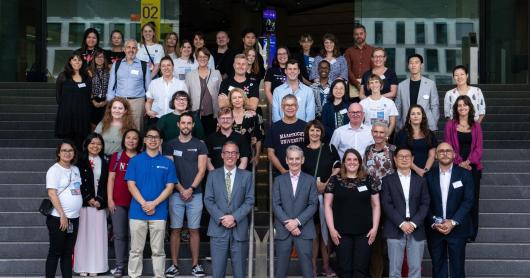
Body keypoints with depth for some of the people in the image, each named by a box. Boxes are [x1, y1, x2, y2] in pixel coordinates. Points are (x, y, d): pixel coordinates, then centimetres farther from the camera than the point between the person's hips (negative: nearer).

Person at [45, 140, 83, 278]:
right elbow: (52, 194, -15)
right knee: (55, 252, 0)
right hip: (58, 218, -6)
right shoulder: (54, 170, -8)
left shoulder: (75, 170, 12)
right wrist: (62, 216, -18)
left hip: (74, 218, 6)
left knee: (68, 253, 10)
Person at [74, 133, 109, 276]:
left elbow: (105, 184, 7)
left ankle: (95, 266, 6)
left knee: (97, 234, 1)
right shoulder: (80, 162, 1)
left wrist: (99, 200, -6)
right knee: (83, 233, -1)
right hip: (83, 203, -3)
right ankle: (82, 266, 3)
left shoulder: (104, 163, 12)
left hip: (99, 204, 3)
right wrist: (88, 199, -10)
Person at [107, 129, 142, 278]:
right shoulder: (117, 156, 6)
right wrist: (109, 199, -2)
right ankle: (120, 265, 7)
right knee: (119, 234, 3)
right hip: (118, 202, 1)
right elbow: (111, 179, 6)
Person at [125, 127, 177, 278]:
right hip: (137, 211, 0)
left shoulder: (167, 163, 6)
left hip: (159, 212, 0)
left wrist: (154, 203, -11)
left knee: (158, 250, 5)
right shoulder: (135, 160, 5)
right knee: (136, 249, 5)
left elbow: (170, 186, 1)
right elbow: (131, 184, 0)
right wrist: (144, 204, -11)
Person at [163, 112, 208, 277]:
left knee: (194, 230, 3)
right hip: (176, 194, 0)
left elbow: (201, 170, 0)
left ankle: (195, 264, 8)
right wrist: (181, 189, -8)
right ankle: (174, 265, 7)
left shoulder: (200, 145, 6)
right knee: (175, 230, 2)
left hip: (195, 194, 0)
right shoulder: (170, 145, 7)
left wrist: (191, 189, -10)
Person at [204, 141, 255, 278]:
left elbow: (249, 201, 1)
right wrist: (221, 218, -11)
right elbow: (208, 200, 3)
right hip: (218, 228, 0)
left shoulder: (246, 176, 7)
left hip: (239, 229, 0)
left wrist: (234, 217, -12)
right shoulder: (213, 175, 9)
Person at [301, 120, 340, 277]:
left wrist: (326, 184, -10)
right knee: (313, 230, 1)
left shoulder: (329, 149, 8)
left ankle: (326, 265, 6)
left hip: (327, 194, 0)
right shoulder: (302, 151, 8)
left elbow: (337, 168, 3)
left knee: (326, 229, 0)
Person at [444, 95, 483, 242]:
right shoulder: (450, 125, 6)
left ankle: (471, 233, 8)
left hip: (473, 167, 1)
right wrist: (459, 162, -13)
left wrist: (469, 161, -13)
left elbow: (478, 148, 4)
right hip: (455, 166, -1)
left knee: (472, 198, 1)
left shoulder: (476, 126, 10)